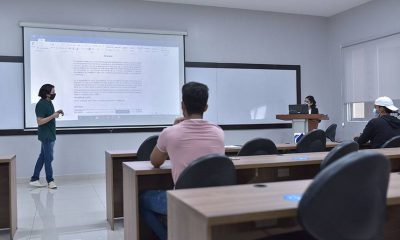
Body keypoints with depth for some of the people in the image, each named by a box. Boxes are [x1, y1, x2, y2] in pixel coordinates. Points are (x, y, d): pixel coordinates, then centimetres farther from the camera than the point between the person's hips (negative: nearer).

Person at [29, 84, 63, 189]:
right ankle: (50, 180, 12)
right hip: (46, 136, -9)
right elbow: (39, 121, -22)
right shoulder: (41, 104, -19)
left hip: (50, 135, 9)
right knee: (48, 158, 0)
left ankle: (34, 179, 20)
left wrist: (57, 113, 5)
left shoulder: (49, 102, 10)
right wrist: (53, 116, -24)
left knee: (42, 157, 13)